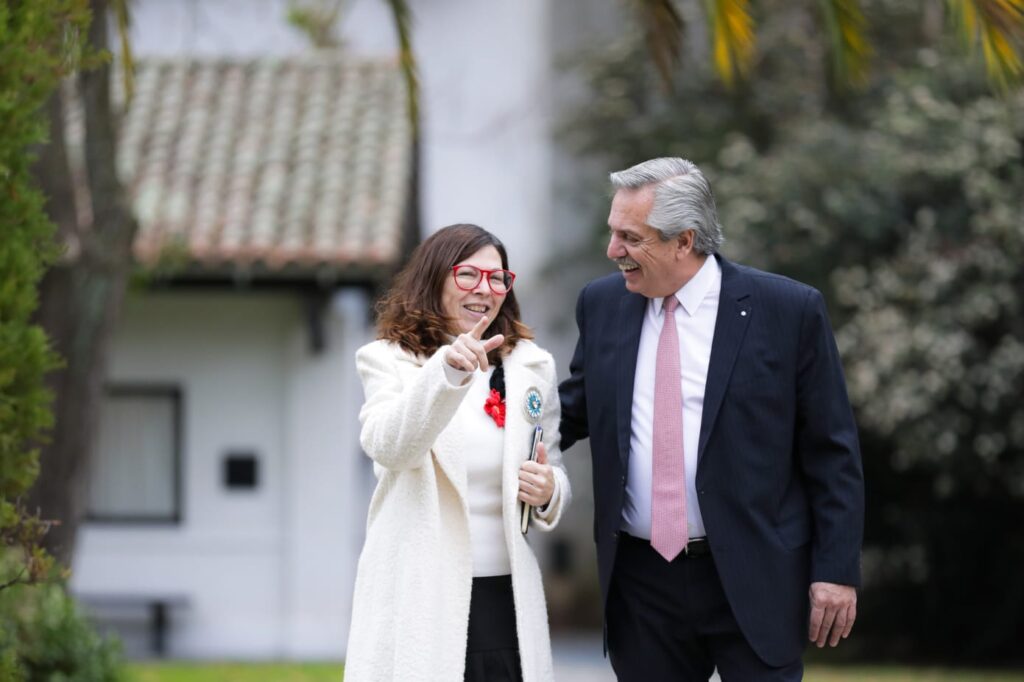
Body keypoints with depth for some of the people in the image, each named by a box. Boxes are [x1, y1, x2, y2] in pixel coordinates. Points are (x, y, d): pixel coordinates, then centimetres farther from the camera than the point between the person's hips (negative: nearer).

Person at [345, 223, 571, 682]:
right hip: (419, 598, -3)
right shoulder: (388, 361, 2)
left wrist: (548, 492, -5)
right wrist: (446, 370, -31)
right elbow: (389, 446, -17)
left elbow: (554, 475, 20)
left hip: (505, 599, 3)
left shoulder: (530, 367, 12)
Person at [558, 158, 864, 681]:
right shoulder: (601, 304, 6)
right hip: (641, 580, 4)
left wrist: (837, 571, -7)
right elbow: (574, 410, 17)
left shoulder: (789, 311, -6)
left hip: (751, 579, -4)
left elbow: (832, 453, -3)